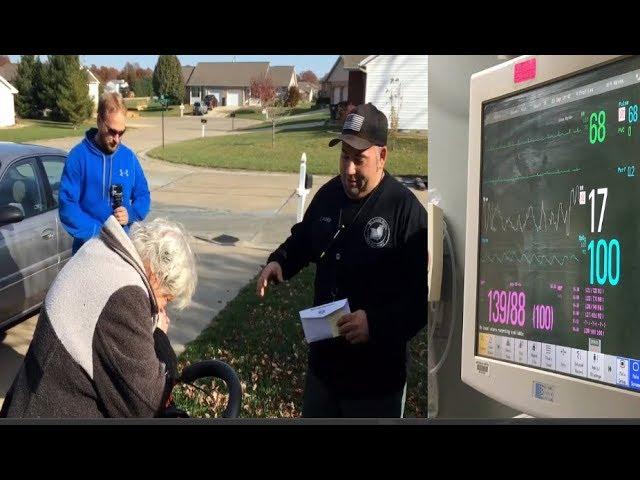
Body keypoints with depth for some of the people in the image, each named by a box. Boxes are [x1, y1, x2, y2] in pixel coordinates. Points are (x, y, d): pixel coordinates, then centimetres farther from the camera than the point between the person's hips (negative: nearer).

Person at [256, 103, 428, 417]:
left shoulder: (406, 210, -19)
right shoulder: (328, 194, 3)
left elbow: (423, 294, -20)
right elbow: (302, 240, 21)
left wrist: (376, 323, -30)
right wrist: (279, 262, 2)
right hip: (323, 361, 7)